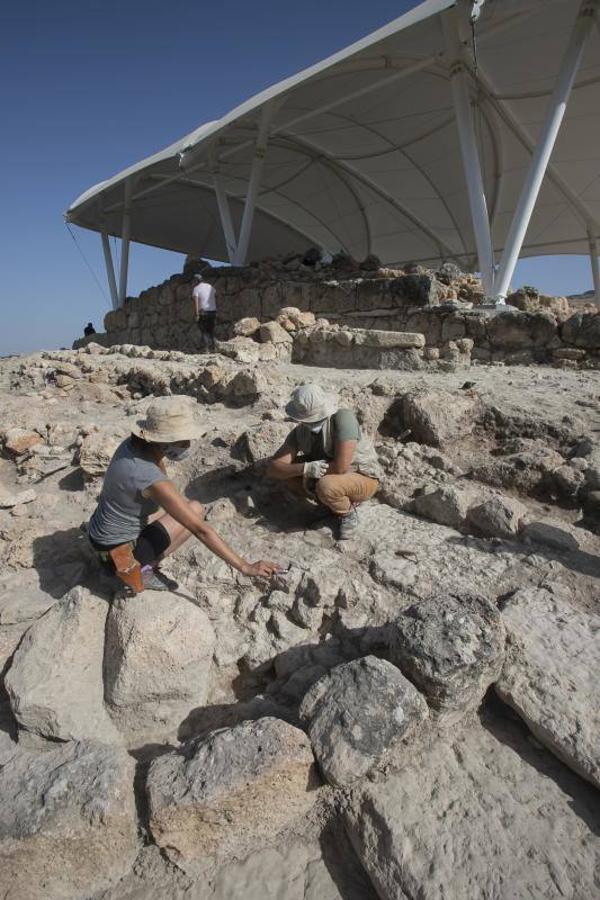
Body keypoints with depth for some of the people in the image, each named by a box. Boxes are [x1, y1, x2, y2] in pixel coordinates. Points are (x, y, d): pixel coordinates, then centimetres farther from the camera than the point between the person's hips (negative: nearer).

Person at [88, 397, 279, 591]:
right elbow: (201, 530, -30)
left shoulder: (133, 443, -9)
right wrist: (245, 567, -25)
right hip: (119, 550, -8)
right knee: (196, 510, -3)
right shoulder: (151, 479, -32)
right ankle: (143, 570, -2)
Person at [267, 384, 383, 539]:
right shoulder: (299, 433, -12)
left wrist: (310, 474, -19)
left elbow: (341, 467, -35)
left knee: (325, 486, -36)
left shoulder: (343, 417, -30)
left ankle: (348, 512, -2)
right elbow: (273, 469, -18)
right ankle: (332, 501, 4)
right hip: (329, 476, 6)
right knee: (286, 469, -8)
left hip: (363, 478, -6)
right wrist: (305, 468, -36)